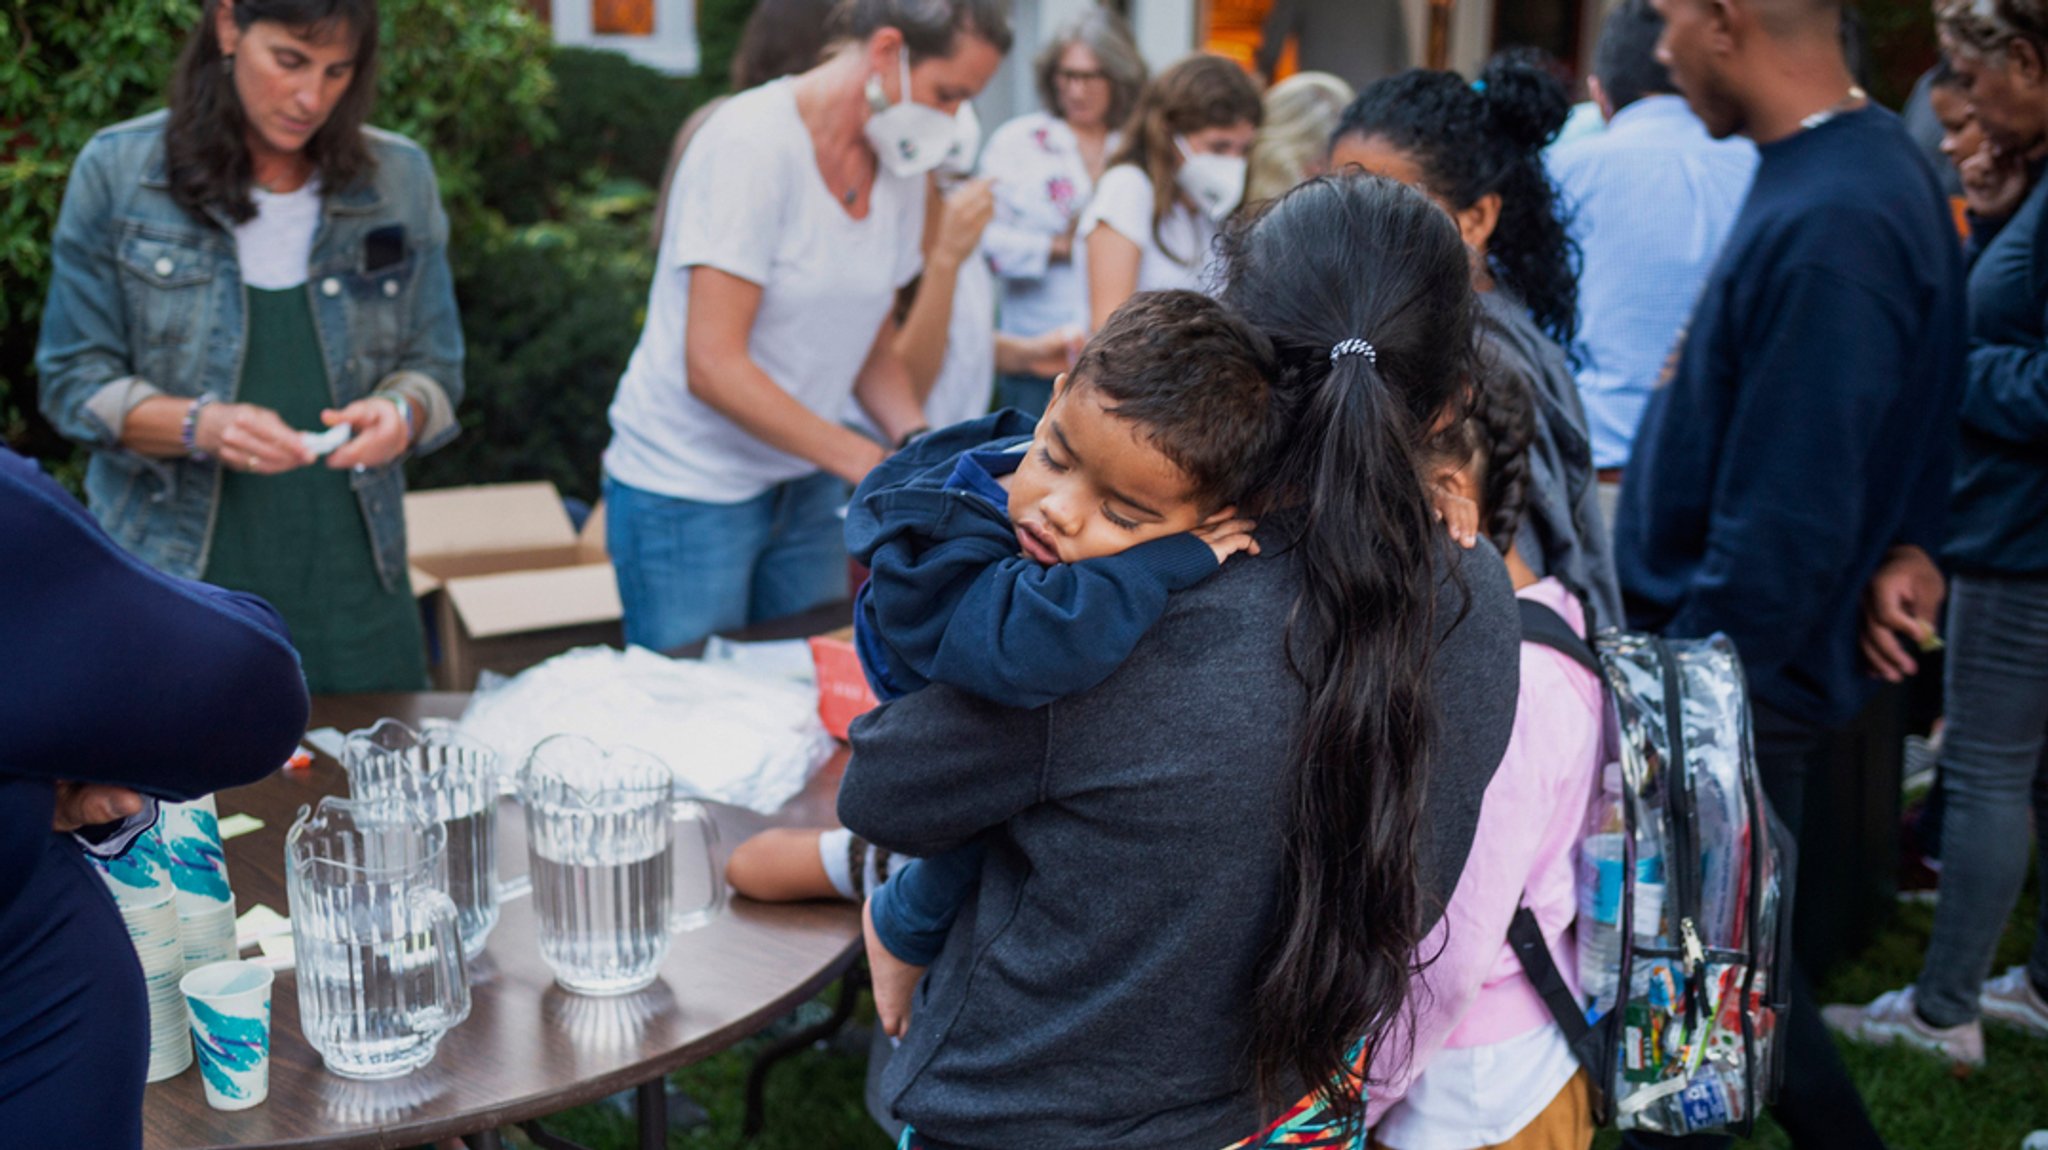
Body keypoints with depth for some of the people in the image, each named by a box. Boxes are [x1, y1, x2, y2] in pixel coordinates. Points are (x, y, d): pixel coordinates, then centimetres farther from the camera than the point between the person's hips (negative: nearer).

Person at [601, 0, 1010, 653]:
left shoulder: (900, 164, 3)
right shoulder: (754, 143, -19)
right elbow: (712, 367, -24)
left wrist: (917, 444, -9)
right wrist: (868, 463, -25)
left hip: (805, 488, 7)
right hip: (687, 492, -6)